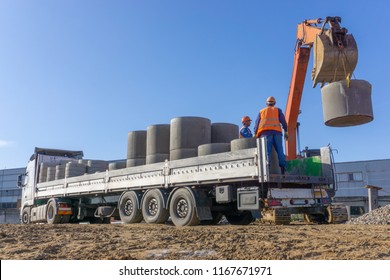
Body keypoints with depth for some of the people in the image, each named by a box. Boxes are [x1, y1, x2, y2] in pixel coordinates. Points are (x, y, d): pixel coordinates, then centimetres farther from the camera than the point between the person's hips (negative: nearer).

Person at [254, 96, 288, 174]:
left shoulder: (261, 111, 26)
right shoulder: (277, 110, 23)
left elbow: (257, 124, 17)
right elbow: (283, 121, 9)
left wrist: (256, 135, 17)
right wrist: (286, 131, 7)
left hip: (265, 132, 0)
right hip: (276, 131, 0)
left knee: (266, 150, -12)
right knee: (279, 150, -1)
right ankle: (283, 166, -15)